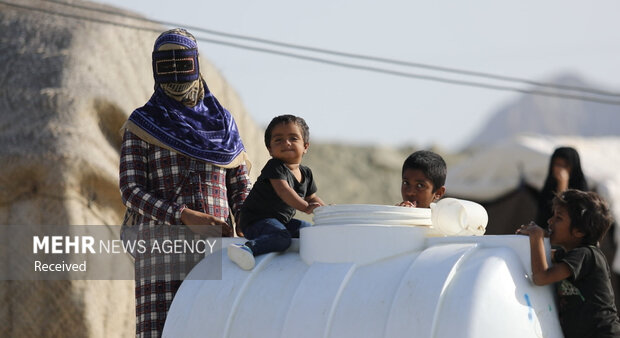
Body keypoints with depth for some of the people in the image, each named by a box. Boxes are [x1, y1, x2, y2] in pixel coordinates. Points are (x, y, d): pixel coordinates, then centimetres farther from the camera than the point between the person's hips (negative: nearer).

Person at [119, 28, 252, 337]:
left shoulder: (221, 122, 14)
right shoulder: (141, 124, 4)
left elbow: (240, 188, 12)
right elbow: (131, 190, -4)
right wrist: (187, 217, -18)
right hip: (163, 240, -3)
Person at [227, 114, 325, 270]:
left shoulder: (306, 173, 10)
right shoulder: (275, 167, -15)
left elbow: (312, 198, 23)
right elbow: (283, 191, -30)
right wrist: (306, 207, -40)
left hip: (283, 220, 9)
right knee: (281, 237, -35)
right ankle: (247, 248, -52)